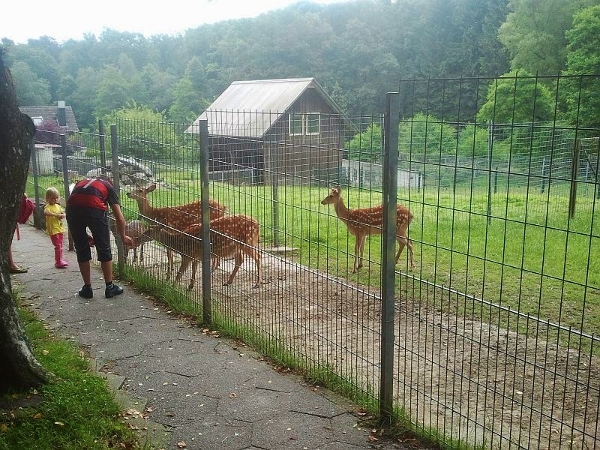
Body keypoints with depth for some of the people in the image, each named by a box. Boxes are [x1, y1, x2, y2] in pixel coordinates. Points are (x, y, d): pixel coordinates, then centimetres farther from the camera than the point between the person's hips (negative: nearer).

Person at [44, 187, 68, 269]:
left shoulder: (58, 206, 11)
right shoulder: (48, 206, -11)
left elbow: (64, 213, 14)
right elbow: (45, 213, -32)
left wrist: (62, 215, -9)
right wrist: (55, 214, -33)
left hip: (60, 228, 7)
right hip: (53, 229, -7)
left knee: (60, 246, 14)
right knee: (58, 246, -7)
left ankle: (59, 261, 23)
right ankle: (58, 262, -3)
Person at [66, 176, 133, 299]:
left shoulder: (81, 183, 38)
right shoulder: (109, 187, 29)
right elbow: (119, 218, 22)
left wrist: (86, 236, 41)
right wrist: (123, 237, 38)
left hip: (72, 207, 3)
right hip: (94, 208, -3)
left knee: (81, 250, 19)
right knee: (104, 250, 15)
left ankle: (87, 288, 26)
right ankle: (110, 287, 23)